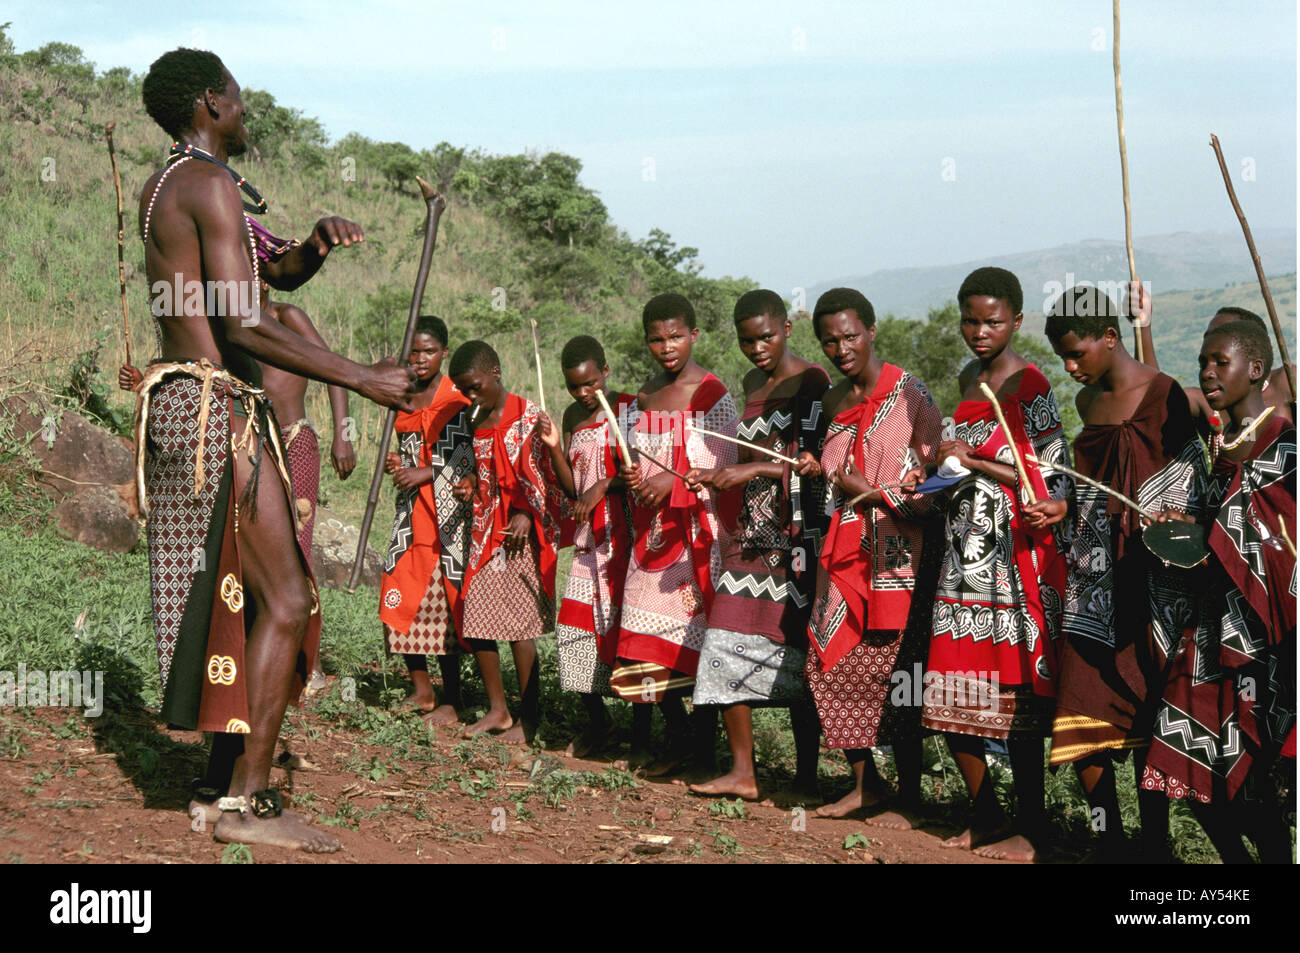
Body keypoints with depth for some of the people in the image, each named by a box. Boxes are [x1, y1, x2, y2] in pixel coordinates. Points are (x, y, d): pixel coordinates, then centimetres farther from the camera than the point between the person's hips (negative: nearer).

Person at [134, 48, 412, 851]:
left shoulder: (168, 186, 21)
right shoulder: (210, 183, -11)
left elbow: (282, 274, 26)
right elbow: (243, 326, -19)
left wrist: (318, 242, 3)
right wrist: (361, 378, -15)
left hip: (184, 402, 10)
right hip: (215, 407, -10)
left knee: (241, 600, 14)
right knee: (285, 602, -10)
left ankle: (222, 785, 18)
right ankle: (248, 802, -10)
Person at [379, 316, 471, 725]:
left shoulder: (459, 398, -4)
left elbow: (473, 459, -7)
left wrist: (427, 472, -12)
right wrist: (395, 463, 4)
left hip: (448, 509, -6)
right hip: (411, 508, 6)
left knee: (446, 599, -8)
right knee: (399, 594, -2)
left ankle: (450, 701, -1)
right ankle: (422, 689, 13)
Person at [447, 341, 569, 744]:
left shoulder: (528, 416, -7)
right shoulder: (476, 422, 14)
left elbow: (544, 475, -9)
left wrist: (526, 514, -20)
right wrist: (470, 486, 5)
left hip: (523, 532, -7)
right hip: (486, 530, 7)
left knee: (520, 623, -6)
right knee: (474, 621, 3)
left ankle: (529, 718, 2)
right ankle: (497, 710, 15)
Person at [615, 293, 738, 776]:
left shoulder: (711, 394, -6)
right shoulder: (645, 396, 15)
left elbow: (724, 472, -11)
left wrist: (674, 484, -22)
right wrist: (629, 476, 2)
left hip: (697, 533, -6)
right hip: (653, 532, 6)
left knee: (698, 636, -5)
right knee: (651, 645, 3)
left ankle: (704, 749, 4)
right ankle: (677, 742, 16)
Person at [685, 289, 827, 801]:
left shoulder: (812, 381, -6)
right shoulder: (752, 383, 18)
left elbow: (817, 460, -12)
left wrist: (754, 469, -17)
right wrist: (719, 477, 10)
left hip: (797, 534, -7)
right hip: (751, 531, 7)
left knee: (796, 651, -5)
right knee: (728, 643, -2)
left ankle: (806, 776, 4)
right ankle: (742, 772, 3)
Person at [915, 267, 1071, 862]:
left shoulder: (1030, 387, -8)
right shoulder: (968, 379, 16)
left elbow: (1046, 481, -12)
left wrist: (970, 460, -11)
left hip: (1018, 553, -7)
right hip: (965, 553, 8)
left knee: (1014, 696, -5)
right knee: (952, 697, 7)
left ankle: (1030, 830, 5)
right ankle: (986, 819, 20)